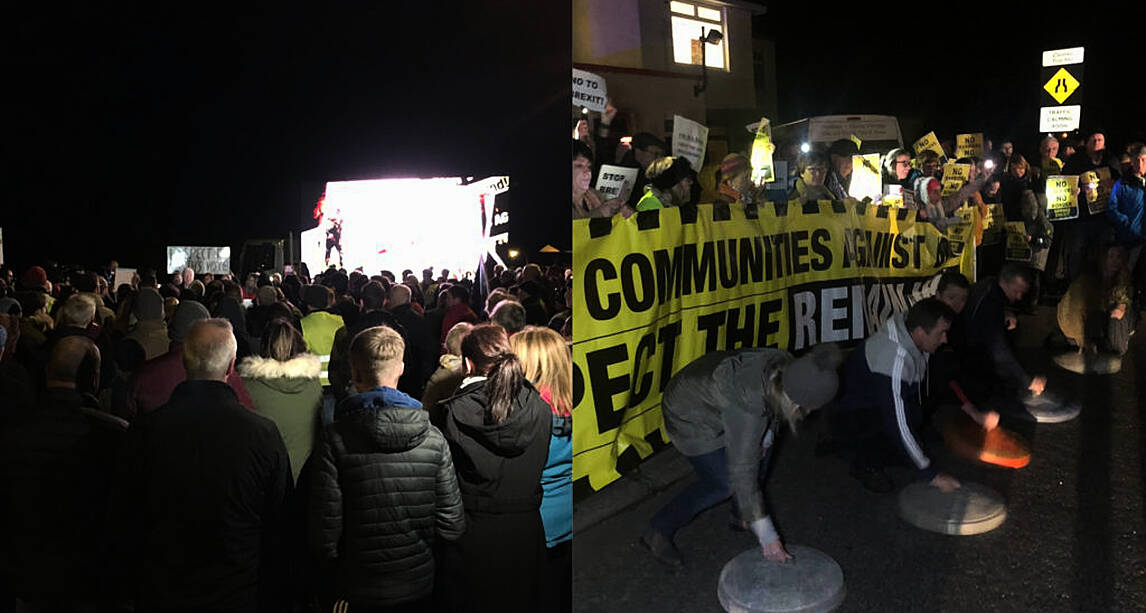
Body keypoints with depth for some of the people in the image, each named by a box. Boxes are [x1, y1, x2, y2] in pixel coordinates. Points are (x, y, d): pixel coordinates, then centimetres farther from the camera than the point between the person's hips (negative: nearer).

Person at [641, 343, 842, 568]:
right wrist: (768, 538, -29)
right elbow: (742, 472, -34)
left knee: (760, 447, 9)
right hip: (689, 415, -8)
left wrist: (765, 438, -2)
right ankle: (658, 532, 8)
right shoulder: (746, 406, -41)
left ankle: (741, 516, 27)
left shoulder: (785, 367, -21)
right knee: (722, 484, -6)